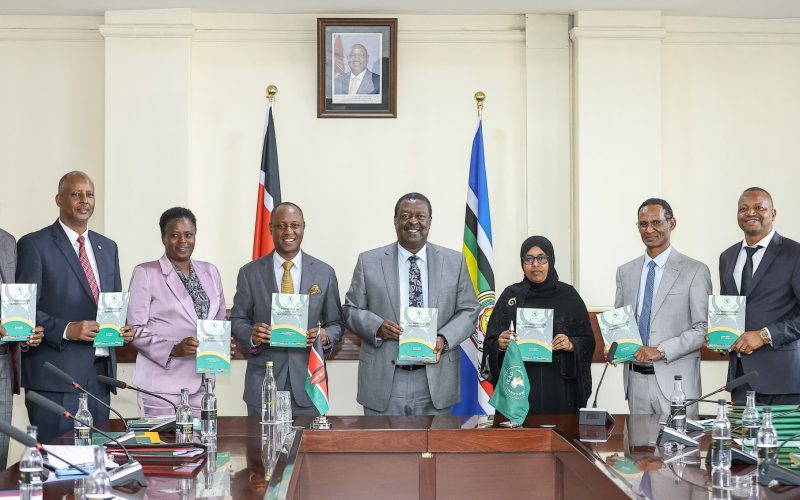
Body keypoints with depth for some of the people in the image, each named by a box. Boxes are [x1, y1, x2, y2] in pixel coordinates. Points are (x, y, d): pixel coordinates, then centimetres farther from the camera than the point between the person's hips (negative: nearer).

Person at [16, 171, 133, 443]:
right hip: (55, 376, -6)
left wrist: (124, 328, 1)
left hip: (100, 370, 6)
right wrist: (66, 329, -21)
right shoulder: (34, 245, -2)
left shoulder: (107, 247, 17)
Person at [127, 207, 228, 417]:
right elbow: (136, 330, -5)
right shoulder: (145, 273, -1)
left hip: (202, 383, 4)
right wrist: (173, 349, -18)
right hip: (162, 383, -4)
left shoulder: (210, 272, 13)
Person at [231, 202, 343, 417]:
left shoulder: (324, 273, 6)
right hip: (263, 381, 0)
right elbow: (237, 320, 7)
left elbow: (335, 323, 10)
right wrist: (251, 333, -14)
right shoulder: (250, 273, 4)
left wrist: (326, 336, -12)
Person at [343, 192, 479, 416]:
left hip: (436, 379, 1)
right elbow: (352, 309, 7)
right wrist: (377, 327, -14)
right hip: (383, 381, -1)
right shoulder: (368, 262, 4)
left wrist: (444, 338, -12)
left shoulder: (455, 261, 6)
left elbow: (468, 310, 6)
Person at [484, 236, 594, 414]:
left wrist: (571, 345, -14)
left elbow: (587, 341, 5)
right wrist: (501, 344, -15)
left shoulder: (568, 295, 6)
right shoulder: (510, 295, 7)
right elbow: (490, 342, 5)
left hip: (559, 385, 0)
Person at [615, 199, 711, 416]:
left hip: (675, 380, -4)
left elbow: (704, 328, -6)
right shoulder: (625, 272, 12)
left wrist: (662, 351, -15)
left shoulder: (695, 271, -2)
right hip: (635, 379, 4)